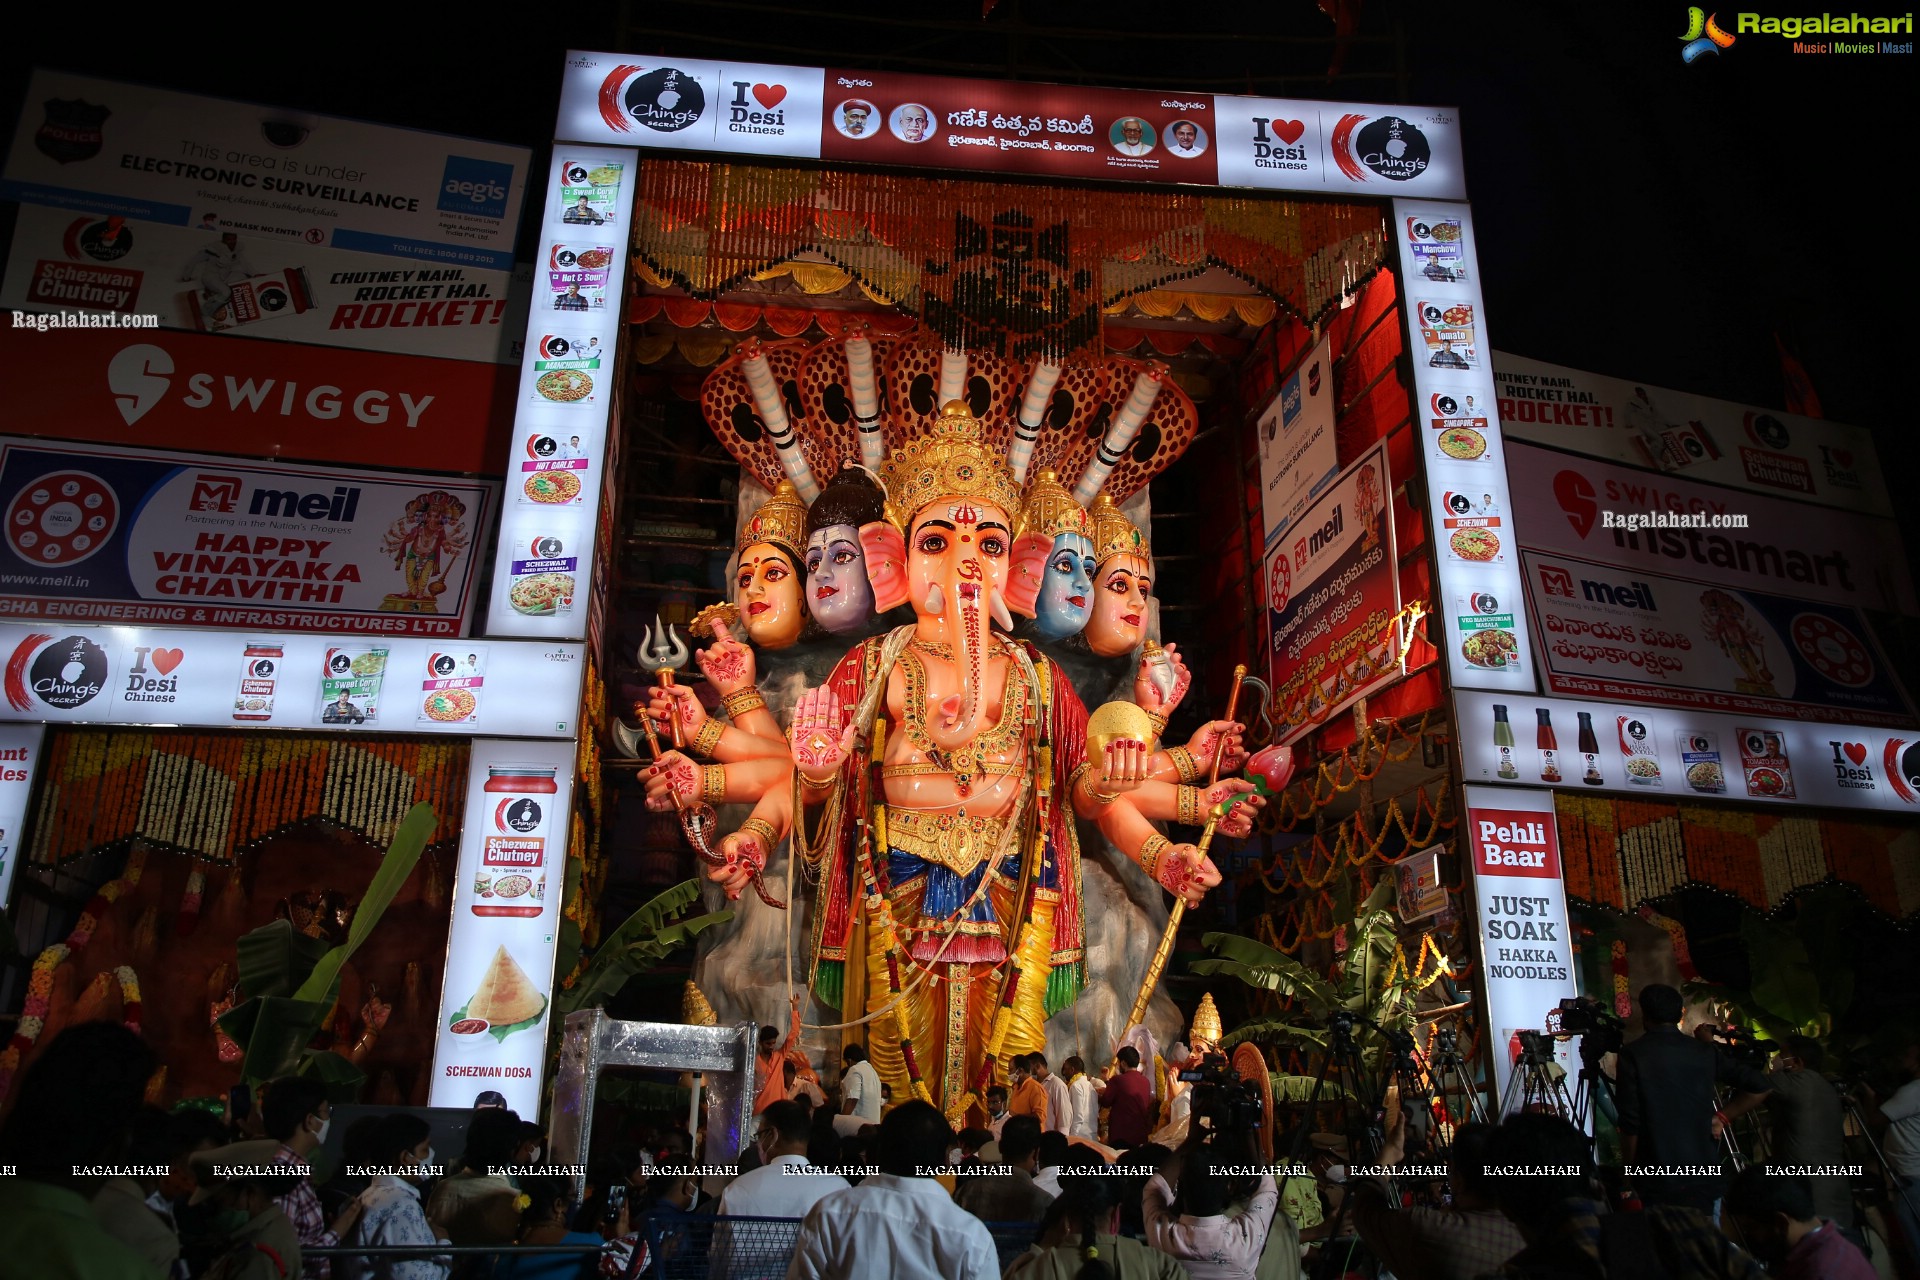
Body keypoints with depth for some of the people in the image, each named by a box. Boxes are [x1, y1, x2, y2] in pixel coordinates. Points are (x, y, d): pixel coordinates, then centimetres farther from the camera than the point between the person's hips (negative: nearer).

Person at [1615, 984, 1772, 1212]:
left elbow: (1630, 1123, -10)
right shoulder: (1704, 1052, 5)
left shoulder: (1633, 1055, -8)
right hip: (1705, 1179, 4)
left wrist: (1629, 1174, 3)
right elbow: (1759, 1087, 4)